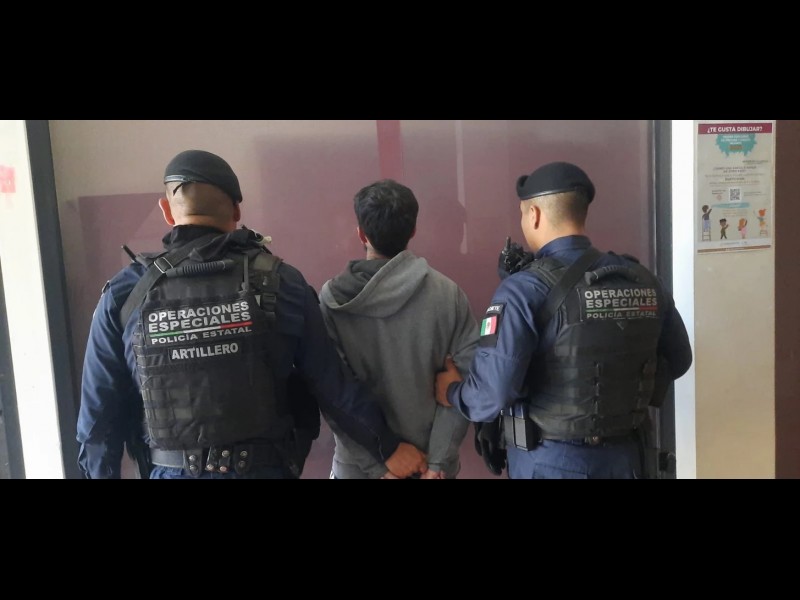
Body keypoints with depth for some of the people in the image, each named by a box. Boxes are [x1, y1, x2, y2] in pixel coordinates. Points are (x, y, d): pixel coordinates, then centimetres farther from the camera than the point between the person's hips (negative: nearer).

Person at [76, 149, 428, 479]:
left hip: (170, 472, 1)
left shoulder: (124, 294, -9)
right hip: (265, 469, -1)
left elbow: (100, 412, -4)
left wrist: (101, 473, 11)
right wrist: (387, 447, 3)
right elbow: (332, 383, -9)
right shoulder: (280, 282, -11)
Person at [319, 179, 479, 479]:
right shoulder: (448, 293, -11)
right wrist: (439, 460, -10)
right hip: (430, 459, 1)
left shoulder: (332, 299, -11)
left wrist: (375, 465, -11)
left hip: (357, 465, 0)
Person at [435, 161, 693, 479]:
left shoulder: (525, 289, -19)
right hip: (625, 457, 5)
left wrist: (453, 392, -4)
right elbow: (678, 361, 9)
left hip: (550, 463, -5)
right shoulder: (643, 281, -2)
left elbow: (491, 393, -25)